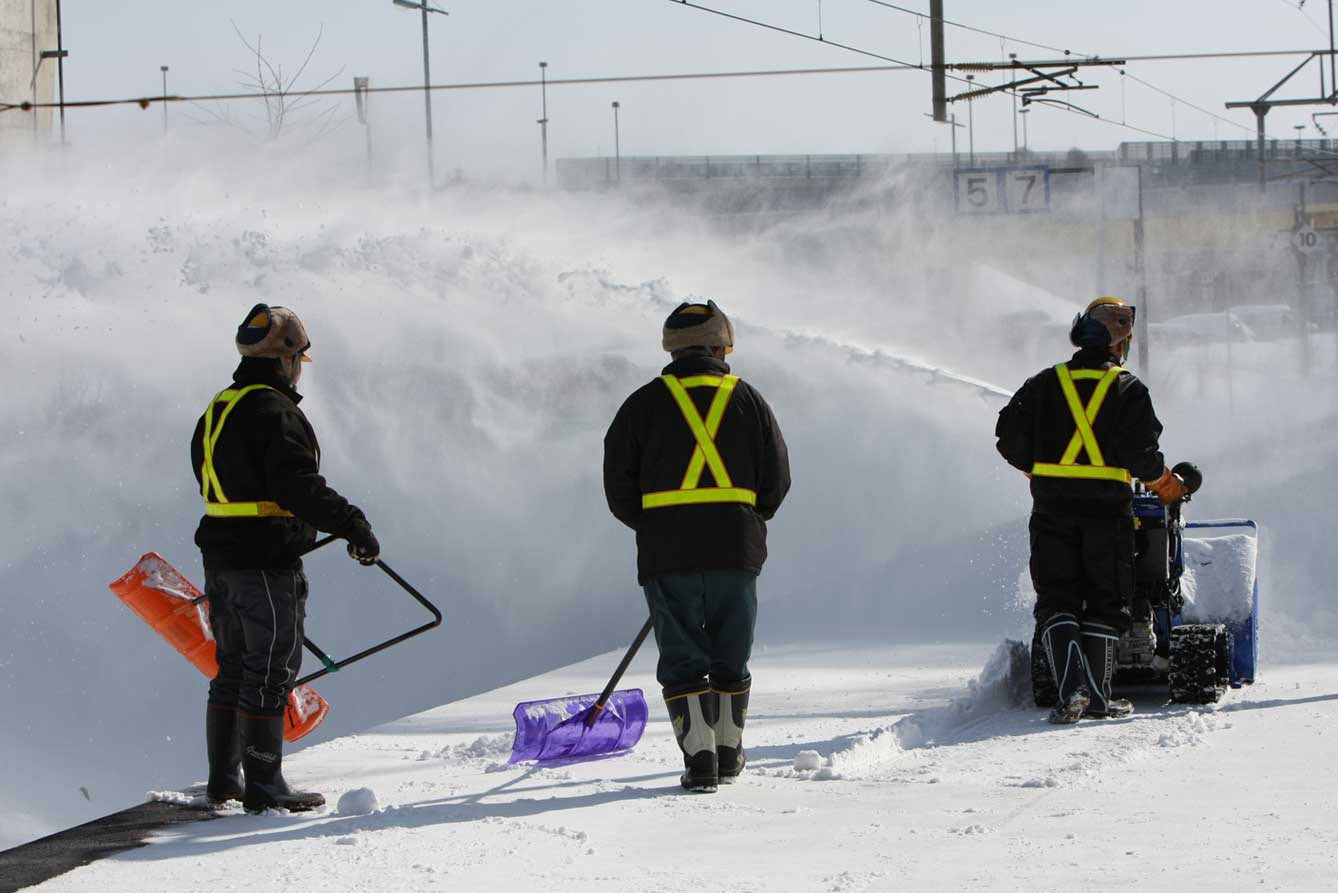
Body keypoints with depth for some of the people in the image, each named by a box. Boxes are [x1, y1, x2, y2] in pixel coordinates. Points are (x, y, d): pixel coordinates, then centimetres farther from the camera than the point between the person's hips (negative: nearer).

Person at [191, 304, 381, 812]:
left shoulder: (217, 410, 13)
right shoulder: (275, 413, -16)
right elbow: (299, 486, -26)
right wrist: (353, 526, -24)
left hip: (220, 555, 9)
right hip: (267, 561, -9)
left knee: (234, 669, 16)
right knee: (270, 672, -4)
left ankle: (222, 779, 20)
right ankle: (263, 787, -3)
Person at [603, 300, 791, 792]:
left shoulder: (644, 404, 2)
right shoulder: (748, 400, 6)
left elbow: (619, 482, 1)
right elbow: (777, 478, 7)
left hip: (666, 552, -1)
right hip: (736, 549, 1)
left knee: (682, 659, 2)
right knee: (730, 658, 15)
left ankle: (699, 755, -10)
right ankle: (728, 753, 22)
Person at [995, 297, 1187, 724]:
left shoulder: (1044, 385, 5)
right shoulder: (1128, 389, -3)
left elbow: (1010, 437, 2)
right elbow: (1141, 451, -10)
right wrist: (1167, 485, 9)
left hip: (1052, 508, 2)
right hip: (1108, 508, -2)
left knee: (1056, 600, 4)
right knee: (1105, 603, 9)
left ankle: (1070, 688, -13)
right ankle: (1097, 694, 6)